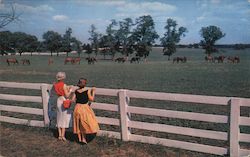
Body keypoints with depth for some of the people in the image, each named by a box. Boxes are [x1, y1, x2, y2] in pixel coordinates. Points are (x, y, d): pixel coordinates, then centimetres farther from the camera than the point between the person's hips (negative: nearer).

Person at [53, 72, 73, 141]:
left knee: (59, 118, 13)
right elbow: (67, 95, -13)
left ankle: (59, 135, 17)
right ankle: (63, 135, 5)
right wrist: (70, 90, 2)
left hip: (59, 100, 6)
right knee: (64, 118, 3)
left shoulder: (56, 85, 3)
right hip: (64, 101, -6)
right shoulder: (64, 85, -16)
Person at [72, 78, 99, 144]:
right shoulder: (87, 91, -13)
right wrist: (93, 92, 2)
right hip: (85, 108, -4)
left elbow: (73, 99, 2)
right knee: (85, 124, 7)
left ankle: (79, 138, 22)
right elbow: (91, 99, -9)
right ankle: (83, 138, 2)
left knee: (79, 124, 14)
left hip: (77, 108, 4)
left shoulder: (76, 91, 0)